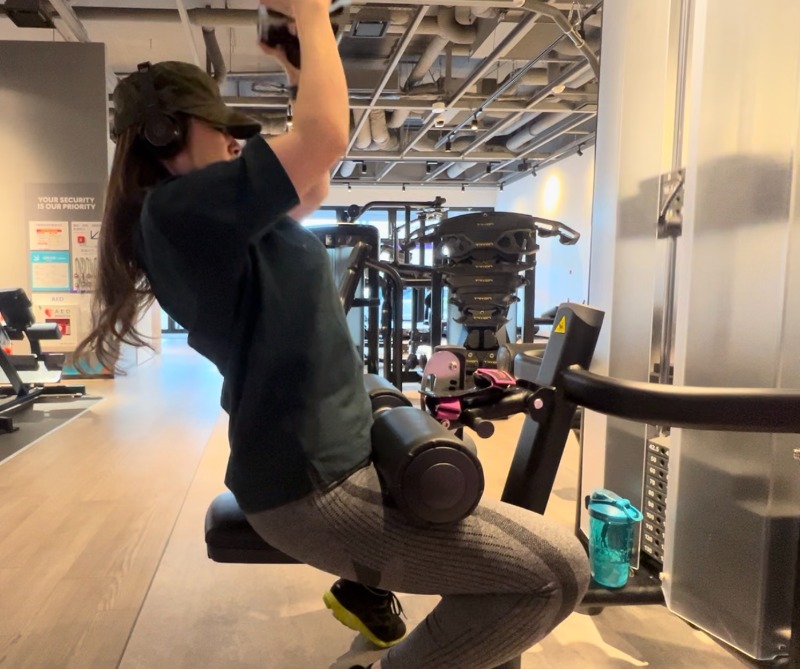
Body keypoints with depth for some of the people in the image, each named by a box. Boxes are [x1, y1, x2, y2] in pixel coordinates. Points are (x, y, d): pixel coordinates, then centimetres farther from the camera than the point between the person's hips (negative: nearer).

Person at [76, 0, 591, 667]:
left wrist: (304, 64, 21)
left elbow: (314, 178, 24)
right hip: (314, 486, -11)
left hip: (320, 456, 11)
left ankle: (363, 588, 44)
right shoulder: (179, 206, -17)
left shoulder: (209, 218, 13)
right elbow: (324, 137, -27)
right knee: (557, 570, -15)